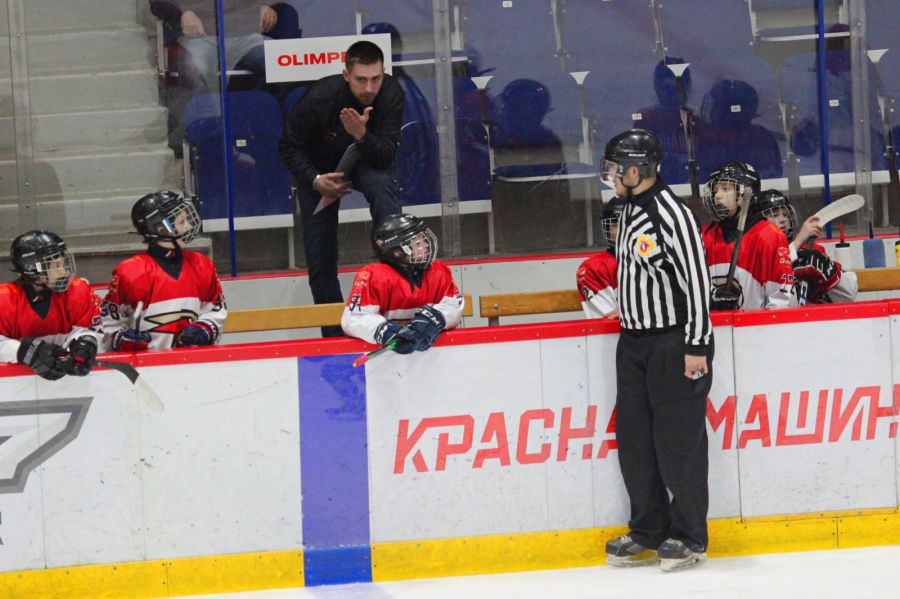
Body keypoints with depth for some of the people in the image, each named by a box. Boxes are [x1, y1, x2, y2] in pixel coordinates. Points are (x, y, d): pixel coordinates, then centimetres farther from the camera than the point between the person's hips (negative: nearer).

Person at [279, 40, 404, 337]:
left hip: (368, 161, 1)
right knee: (320, 257, -4)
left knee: (382, 186, -35)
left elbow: (386, 154, -26)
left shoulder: (391, 93, -25)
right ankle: (334, 333, 9)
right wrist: (315, 179, -27)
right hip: (319, 169, -1)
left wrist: (362, 135, -44)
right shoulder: (319, 99, -30)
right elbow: (289, 146, -15)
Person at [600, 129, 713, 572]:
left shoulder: (671, 212, -17)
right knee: (634, 440, 10)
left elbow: (696, 278, -18)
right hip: (634, 342, 9)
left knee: (679, 442, -4)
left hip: (674, 344, -9)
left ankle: (689, 537, 4)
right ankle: (648, 532, 19)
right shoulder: (629, 209, 12)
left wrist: (696, 345, -20)